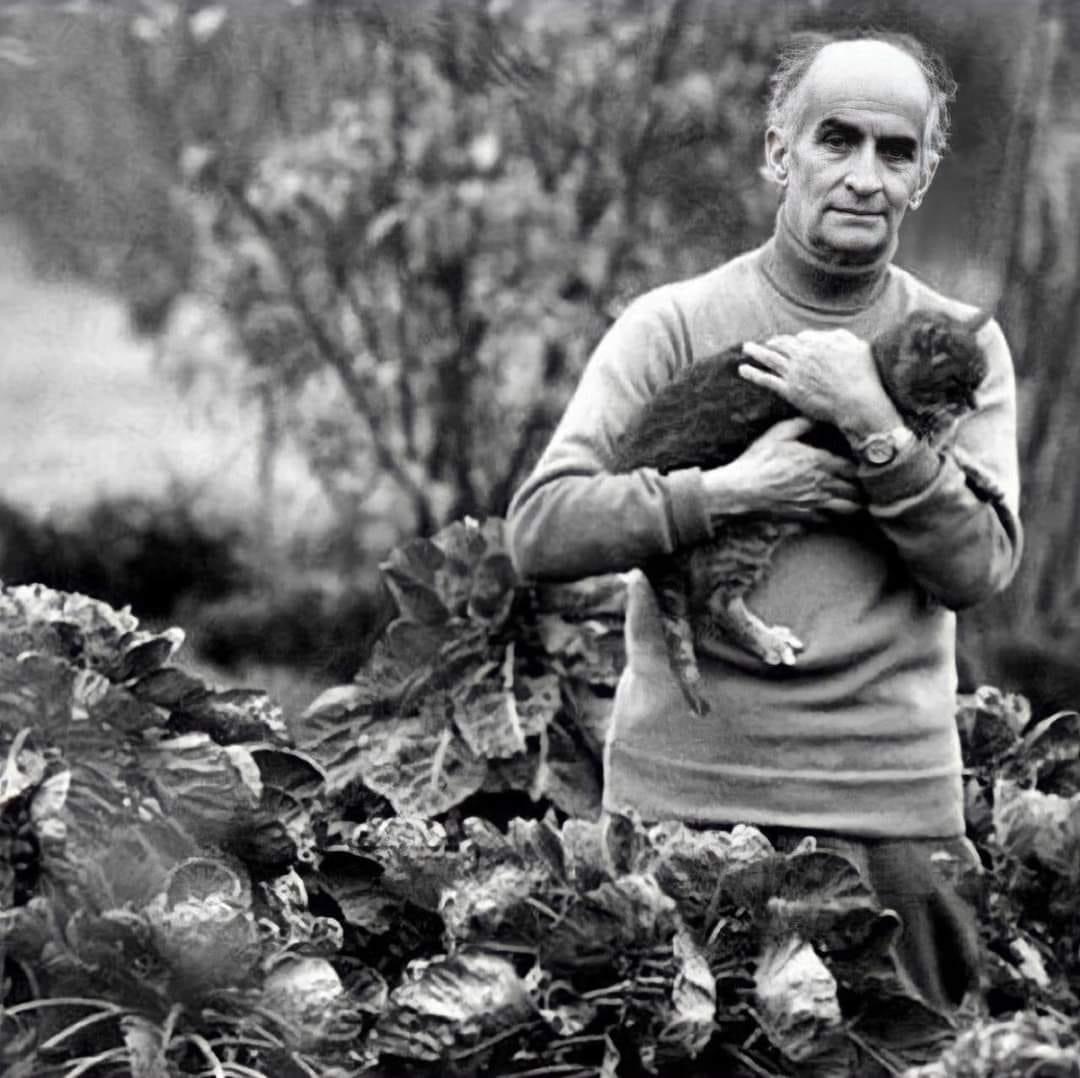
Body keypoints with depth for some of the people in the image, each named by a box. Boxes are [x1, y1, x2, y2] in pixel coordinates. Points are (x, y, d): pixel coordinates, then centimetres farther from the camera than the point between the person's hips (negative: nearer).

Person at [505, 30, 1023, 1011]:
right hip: (684, 784, -1)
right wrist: (723, 493, -17)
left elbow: (978, 566, -5)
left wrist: (875, 429, -17)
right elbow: (538, 530, -7)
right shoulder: (675, 326, 1)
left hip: (889, 796, 1)